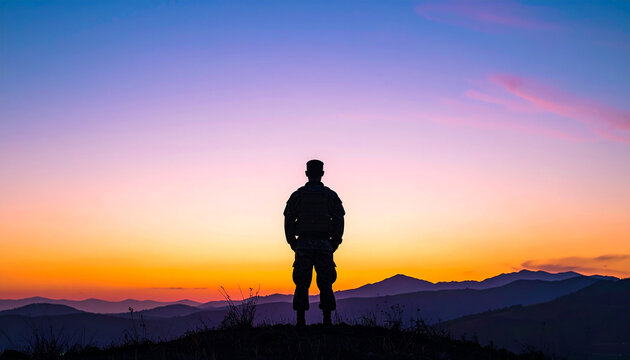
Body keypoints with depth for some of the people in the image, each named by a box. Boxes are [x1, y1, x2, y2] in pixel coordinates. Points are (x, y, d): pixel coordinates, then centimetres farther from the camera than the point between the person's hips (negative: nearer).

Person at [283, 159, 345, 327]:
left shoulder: (297, 195, 4)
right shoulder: (330, 195, 4)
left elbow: (288, 222, 3)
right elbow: (339, 222, 1)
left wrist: (293, 244, 10)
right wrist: (334, 244, 9)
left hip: (303, 244, 0)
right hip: (324, 244, 0)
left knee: (301, 284, 3)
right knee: (325, 284, 4)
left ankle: (301, 321, -1)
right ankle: (327, 320, -1)